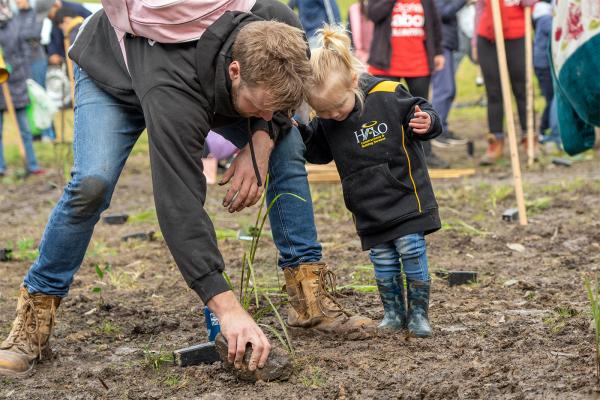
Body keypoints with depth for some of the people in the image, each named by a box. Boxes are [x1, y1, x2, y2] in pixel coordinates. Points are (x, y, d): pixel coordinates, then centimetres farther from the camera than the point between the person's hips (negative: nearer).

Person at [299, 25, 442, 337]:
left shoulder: (388, 95, -18)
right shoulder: (326, 122, -4)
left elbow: (421, 113, -6)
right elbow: (319, 153, 9)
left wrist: (426, 123, -28)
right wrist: (300, 133, -7)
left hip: (404, 194, -4)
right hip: (369, 206, 4)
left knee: (411, 251, -5)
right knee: (382, 259, 6)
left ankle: (418, 312, 9)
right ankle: (393, 313, 21)